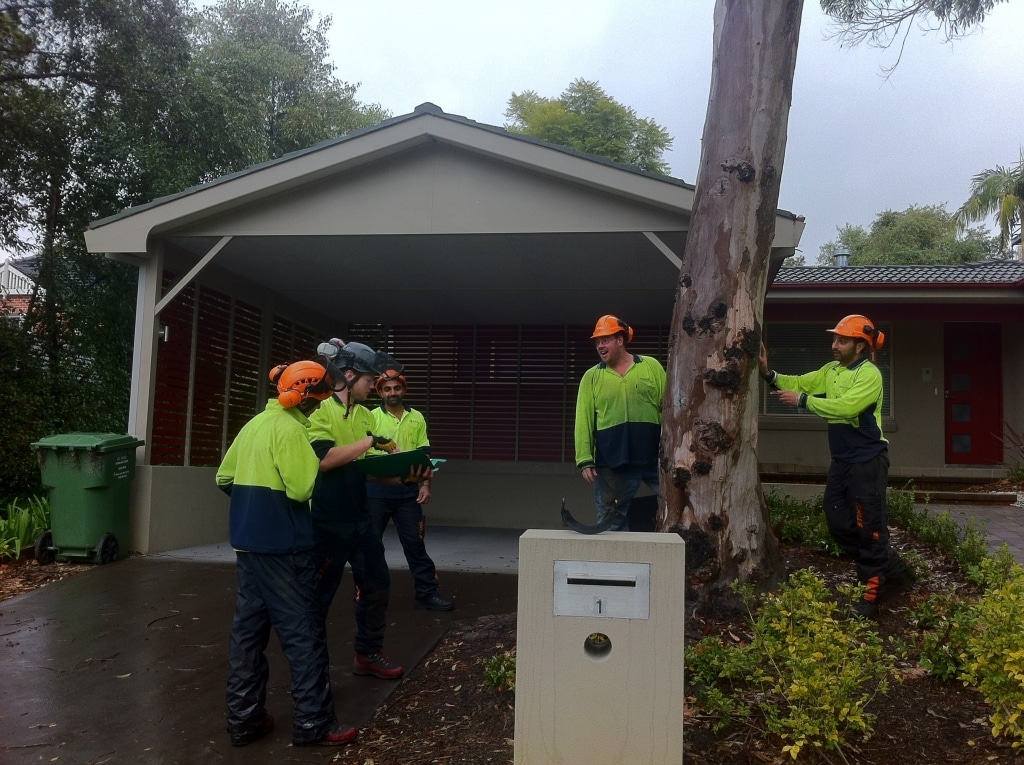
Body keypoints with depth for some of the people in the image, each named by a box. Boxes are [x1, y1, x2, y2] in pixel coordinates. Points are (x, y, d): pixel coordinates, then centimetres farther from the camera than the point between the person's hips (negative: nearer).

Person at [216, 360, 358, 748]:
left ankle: (244, 719, 20)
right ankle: (314, 723, 5)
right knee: (304, 630, -2)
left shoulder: (255, 423, 13)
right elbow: (303, 488, -22)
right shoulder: (291, 429, -14)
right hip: (282, 544, -9)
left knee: (248, 627, 12)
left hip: (249, 540, 9)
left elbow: (225, 477, 16)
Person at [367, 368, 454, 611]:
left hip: (407, 489, 2)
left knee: (414, 542, 6)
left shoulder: (417, 418, 6)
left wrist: (425, 484, -3)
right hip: (377, 488, -1)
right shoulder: (371, 418, -1)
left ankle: (427, 593, 12)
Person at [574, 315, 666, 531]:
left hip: (654, 458, 0)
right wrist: (585, 459, -7)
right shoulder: (592, 377, 6)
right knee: (612, 519, 7)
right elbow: (584, 421, 0)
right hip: (612, 462, 1)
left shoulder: (651, 366, 5)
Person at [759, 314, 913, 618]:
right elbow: (800, 383, 5)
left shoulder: (870, 374, -17)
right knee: (838, 524, 13)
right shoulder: (831, 370, 9)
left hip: (868, 462, -9)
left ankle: (872, 595, 11)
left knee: (869, 528, -1)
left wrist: (802, 400, -28)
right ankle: (891, 571, 29)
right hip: (841, 460, 9)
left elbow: (845, 406, -29)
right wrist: (769, 374, -11)